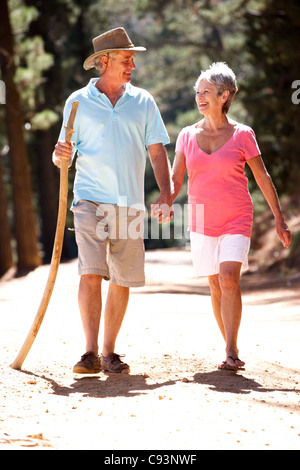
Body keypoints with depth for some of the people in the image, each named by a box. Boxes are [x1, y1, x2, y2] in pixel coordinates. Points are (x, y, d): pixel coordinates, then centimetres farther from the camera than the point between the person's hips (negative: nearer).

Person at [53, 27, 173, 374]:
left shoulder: (143, 102, 10)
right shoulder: (78, 102, 5)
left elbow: (157, 152, 11)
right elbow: (63, 159, 9)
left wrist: (166, 194, -2)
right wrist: (61, 154, -16)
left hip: (130, 203, 2)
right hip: (90, 200, -2)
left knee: (123, 280, 3)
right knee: (91, 274, -15)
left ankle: (109, 352, 14)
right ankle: (90, 352, -13)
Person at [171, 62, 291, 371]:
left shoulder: (242, 135, -2)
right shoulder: (187, 136, 6)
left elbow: (263, 178, 3)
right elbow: (175, 179, 4)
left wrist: (279, 219, 4)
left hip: (236, 219, -3)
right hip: (202, 220, 3)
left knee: (229, 278, -20)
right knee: (216, 287, 6)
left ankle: (231, 353, -19)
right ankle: (232, 351, 18)